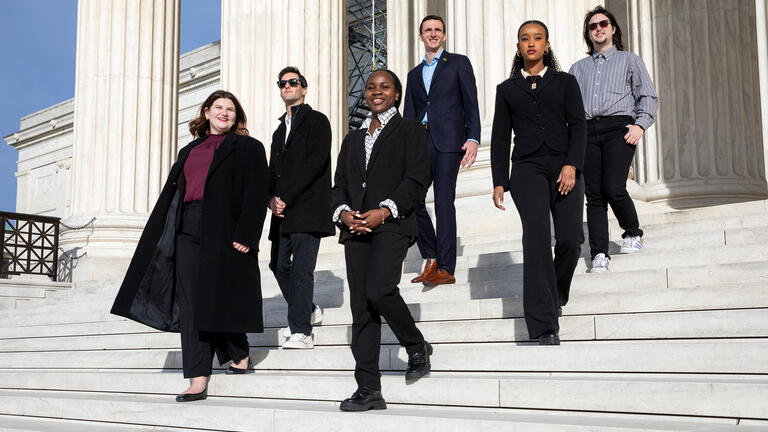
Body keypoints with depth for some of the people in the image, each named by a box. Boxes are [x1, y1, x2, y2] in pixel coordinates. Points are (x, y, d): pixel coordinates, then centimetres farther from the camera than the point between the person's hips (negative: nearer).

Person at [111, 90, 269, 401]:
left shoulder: (247, 148, 5)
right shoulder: (189, 151, 22)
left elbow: (255, 194, -6)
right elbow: (171, 195, 19)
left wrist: (245, 235, -16)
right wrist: (167, 236, 10)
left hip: (224, 232, -5)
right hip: (188, 230, 5)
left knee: (221, 299, 1)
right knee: (191, 305, -1)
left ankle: (238, 353, 27)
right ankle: (197, 381, 0)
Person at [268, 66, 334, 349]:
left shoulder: (316, 121, 1)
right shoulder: (280, 130, 25)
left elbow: (315, 162, -12)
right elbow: (273, 170, 18)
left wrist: (287, 198, -15)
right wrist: (272, 198, -3)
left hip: (307, 207, -8)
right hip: (283, 210, 8)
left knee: (302, 267, -13)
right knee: (279, 264, 10)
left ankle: (301, 332, -13)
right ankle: (308, 311, 29)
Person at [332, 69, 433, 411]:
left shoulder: (410, 130, 8)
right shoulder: (353, 139, 24)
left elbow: (417, 180, -4)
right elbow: (339, 184, 19)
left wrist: (385, 211, -15)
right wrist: (344, 212, -2)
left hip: (392, 224, -5)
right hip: (355, 228, 5)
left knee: (379, 289, -25)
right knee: (361, 307, -1)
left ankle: (417, 346, 3)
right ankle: (369, 390, 1)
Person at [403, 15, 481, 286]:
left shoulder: (458, 63, 9)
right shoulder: (414, 74, 23)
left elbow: (471, 103, 1)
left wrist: (473, 138, -12)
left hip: (448, 141, -5)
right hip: (420, 142, 5)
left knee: (444, 201, -9)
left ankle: (446, 269, -7)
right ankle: (431, 259, 10)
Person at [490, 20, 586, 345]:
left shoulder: (565, 82, 16)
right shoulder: (507, 89, 18)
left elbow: (577, 124, 5)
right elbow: (500, 137, 14)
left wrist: (571, 165, -11)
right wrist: (499, 182, 4)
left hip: (564, 166, 1)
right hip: (527, 168, 0)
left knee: (570, 239, -12)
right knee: (537, 235, -20)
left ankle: (555, 297, 20)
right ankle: (545, 325, -23)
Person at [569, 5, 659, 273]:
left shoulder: (630, 61, 18)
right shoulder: (578, 68, 26)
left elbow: (648, 96, 10)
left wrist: (641, 124, -7)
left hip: (618, 128, -3)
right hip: (587, 131, 3)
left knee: (613, 188, -18)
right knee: (594, 194, -6)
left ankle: (633, 234, 7)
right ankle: (599, 254, -7)